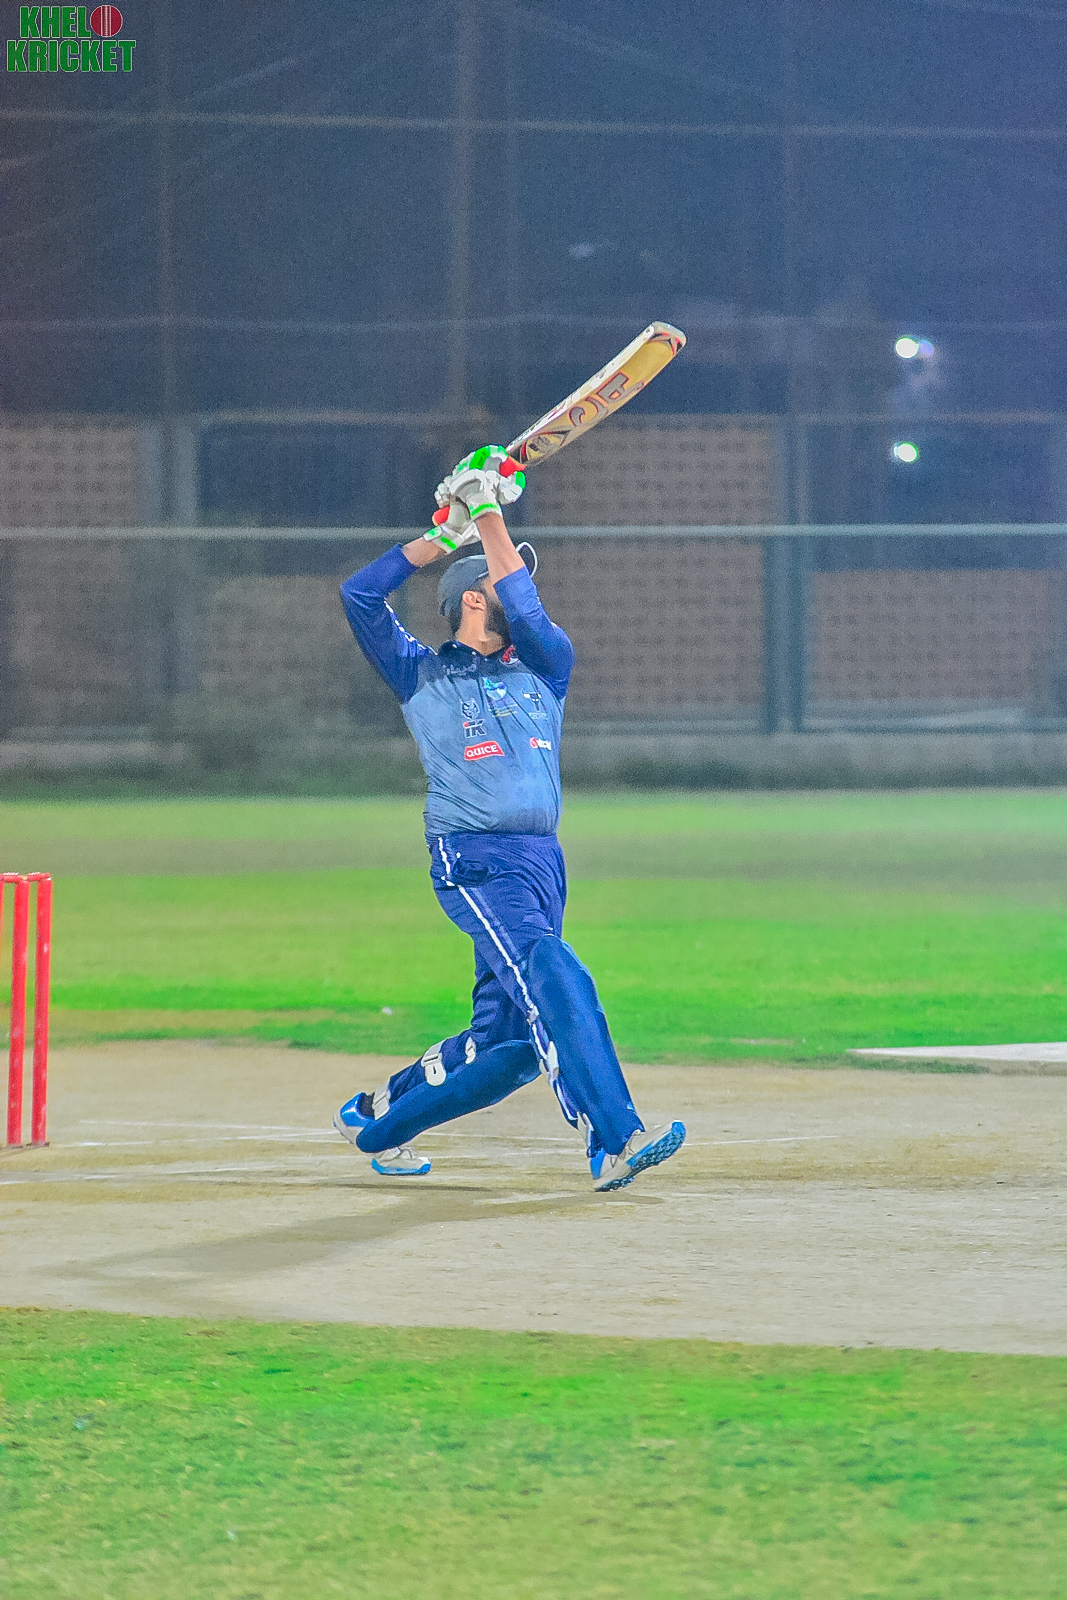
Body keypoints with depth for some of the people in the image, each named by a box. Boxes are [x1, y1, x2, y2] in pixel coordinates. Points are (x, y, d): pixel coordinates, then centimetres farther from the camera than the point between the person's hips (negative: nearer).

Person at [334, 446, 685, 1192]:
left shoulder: (546, 669, 19)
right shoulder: (422, 676, 11)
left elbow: (526, 610, 1)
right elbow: (360, 596, 3)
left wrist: (491, 520, 2)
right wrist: (445, 534, 5)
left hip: (542, 861, 6)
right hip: (471, 859, -6)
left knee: (508, 1039, 6)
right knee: (556, 981, -25)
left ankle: (380, 1118, 26)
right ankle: (614, 1142, -35)